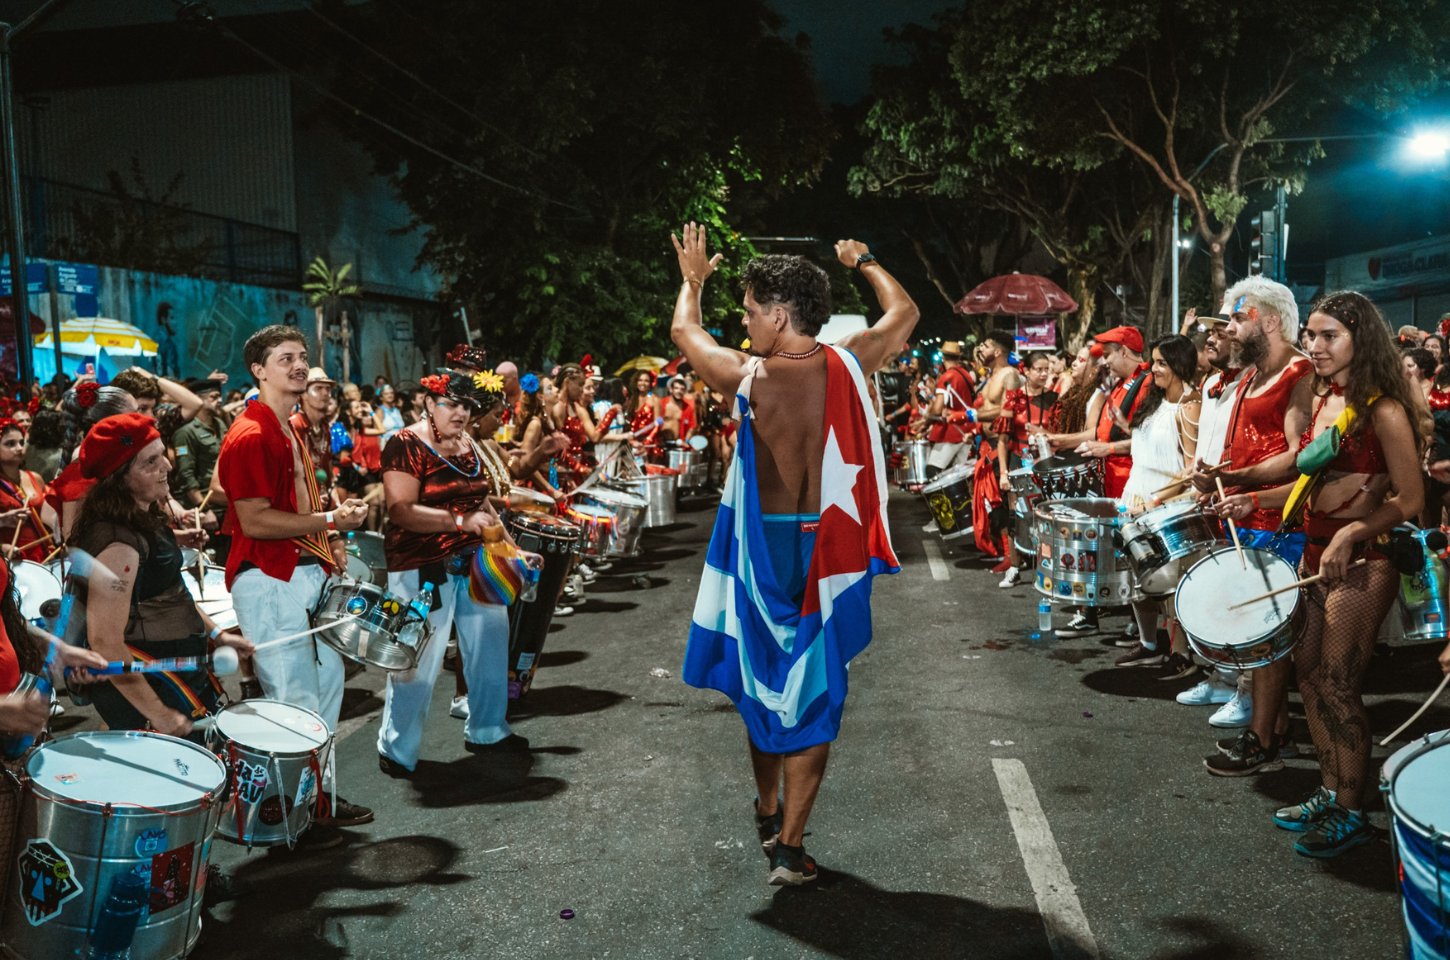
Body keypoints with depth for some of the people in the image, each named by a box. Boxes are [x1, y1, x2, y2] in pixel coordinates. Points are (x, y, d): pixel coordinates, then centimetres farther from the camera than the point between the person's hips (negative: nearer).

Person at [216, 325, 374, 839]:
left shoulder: (291, 433, 17)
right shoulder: (250, 436, -15)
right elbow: (255, 522, -21)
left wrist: (336, 512, 15)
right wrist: (329, 520, -18)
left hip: (305, 572, 11)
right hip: (268, 579, -10)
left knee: (328, 675, 16)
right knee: (294, 698, -5)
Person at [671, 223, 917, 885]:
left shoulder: (747, 378, -12)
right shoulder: (847, 366, -8)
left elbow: (684, 330, 9)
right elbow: (904, 313, 13)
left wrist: (692, 279, 28)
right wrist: (864, 263, 29)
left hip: (763, 547, 0)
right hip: (828, 551, 1)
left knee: (763, 679, 19)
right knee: (813, 694, 7)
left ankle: (768, 813, 36)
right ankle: (790, 846, 8)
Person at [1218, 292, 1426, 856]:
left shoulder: (1382, 409, -14)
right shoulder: (1318, 398, 10)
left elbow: (1410, 501, -15)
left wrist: (1351, 534, -26)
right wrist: (1253, 501, 8)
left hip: (1364, 560, -8)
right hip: (1316, 551, 8)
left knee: (1336, 682, -4)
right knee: (1308, 671, 12)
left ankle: (1351, 813, 11)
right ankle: (1331, 792, 27)